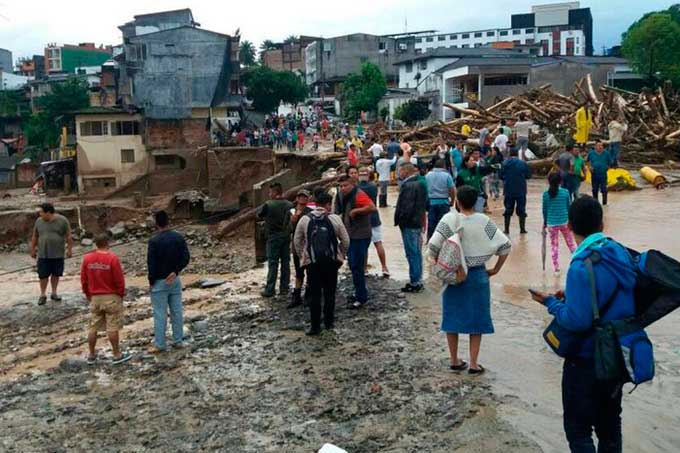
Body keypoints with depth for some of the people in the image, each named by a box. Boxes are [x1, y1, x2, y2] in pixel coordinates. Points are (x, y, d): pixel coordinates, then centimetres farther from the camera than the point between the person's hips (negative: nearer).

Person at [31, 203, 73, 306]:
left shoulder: (62, 220, -7)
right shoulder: (39, 221, 1)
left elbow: (68, 236, -2)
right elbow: (35, 237, 10)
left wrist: (70, 249, -3)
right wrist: (33, 249, 13)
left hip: (58, 254, -1)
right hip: (43, 254, 1)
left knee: (56, 274, 9)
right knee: (43, 275, 3)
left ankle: (54, 293, 23)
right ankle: (43, 295, 14)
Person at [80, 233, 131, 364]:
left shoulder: (87, 258, -4)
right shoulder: (112, 258, -16)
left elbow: (83, 279, 4)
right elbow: (119, 279, -12)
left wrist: (87, 294, 18)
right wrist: (121, 294, 3)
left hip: (95, 298, 4)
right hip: (111, 297, -4)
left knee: (93, 327, 12)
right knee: (113, 328, 2)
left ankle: (91, 355, 21)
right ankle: (117, 355, 10)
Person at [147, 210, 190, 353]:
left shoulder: (154, 241, -15)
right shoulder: (179, 237, -1)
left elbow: (151, 263, -13)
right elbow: (186, 257, -2)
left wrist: (151, 281, -2)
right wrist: (175, 271, -2)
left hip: (159, 282, -5)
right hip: (175, 280, 5)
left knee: (160, 314, 1)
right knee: (177, 311, 10)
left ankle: (159, 345, 6)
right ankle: (178, 341, 17)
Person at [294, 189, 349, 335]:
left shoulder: (304, 219, -1)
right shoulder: (334, 219, -4)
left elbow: (296, 241, 4)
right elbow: (345, 241, -1)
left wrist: (303, 257, 15)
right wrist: (340, 256, 13)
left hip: (312, 263, 0)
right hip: (331, 262, 0)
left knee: (314, 295, 5)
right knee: (330, 293, 13)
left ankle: (315, 326, 6)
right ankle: (329, 322, 21)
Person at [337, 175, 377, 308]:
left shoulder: (359, 195, -18)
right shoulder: (345, 197, 12)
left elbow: (372, 208, -33)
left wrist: (356, 211, -26)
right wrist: (342, 216, 12)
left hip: (360, 236, -10)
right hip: (350, 235, 10)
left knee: (357, 267, -6)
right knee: (352, 265, 18)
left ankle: (361, 298, 3)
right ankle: (359, 293, 32)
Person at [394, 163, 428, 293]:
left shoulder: (408, 186, -19)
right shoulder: (420, 184, 11)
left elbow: (406, 207, -23)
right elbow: (425, 204, 16)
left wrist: (399, 220, -12)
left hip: (409, 225, -10)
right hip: (418, 223, 10)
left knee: (412, 254, -4)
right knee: (417, 252, 15)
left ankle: (414, 283, 1)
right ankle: (418, 281, 23)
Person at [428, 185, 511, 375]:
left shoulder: (449, 220, -12)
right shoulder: (484, 221, -7)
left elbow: (433, 247, -17)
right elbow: (505, 246, -8)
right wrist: (496, 269, 2)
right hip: (477, 275, 0)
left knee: (452, 317, 14)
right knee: (476, 318, 11)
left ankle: (454, 361, 22)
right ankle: (473, 364, 12)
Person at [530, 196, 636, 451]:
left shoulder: (582, 266, -25)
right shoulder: (621, 253, -2)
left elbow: (576, 321, -27)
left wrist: (551, 302, -11)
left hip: (586, 361, -8)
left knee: (578, 429, 6)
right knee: (609, 424, 22)